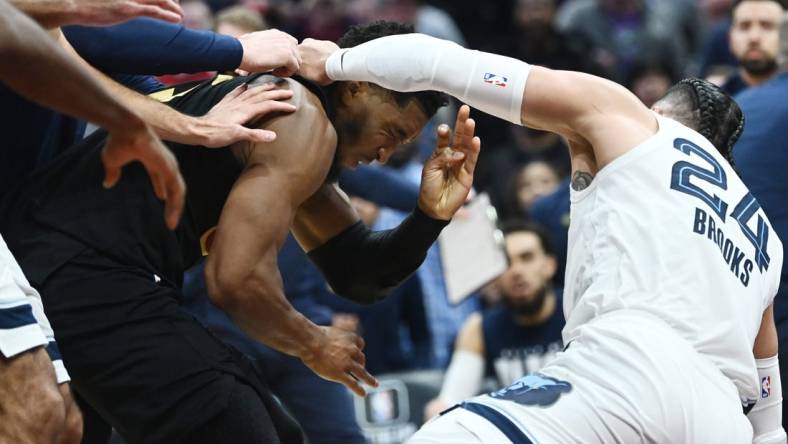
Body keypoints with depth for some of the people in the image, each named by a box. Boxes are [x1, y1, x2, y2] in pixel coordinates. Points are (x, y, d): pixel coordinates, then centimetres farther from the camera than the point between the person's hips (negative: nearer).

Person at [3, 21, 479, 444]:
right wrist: (315, 346, -1)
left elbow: (358, 277, 26)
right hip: (89, 277, -11)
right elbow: (239, 278, -18)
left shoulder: (292, 108, 22)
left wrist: (431, 215, 9)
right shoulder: (305, 124, -9)